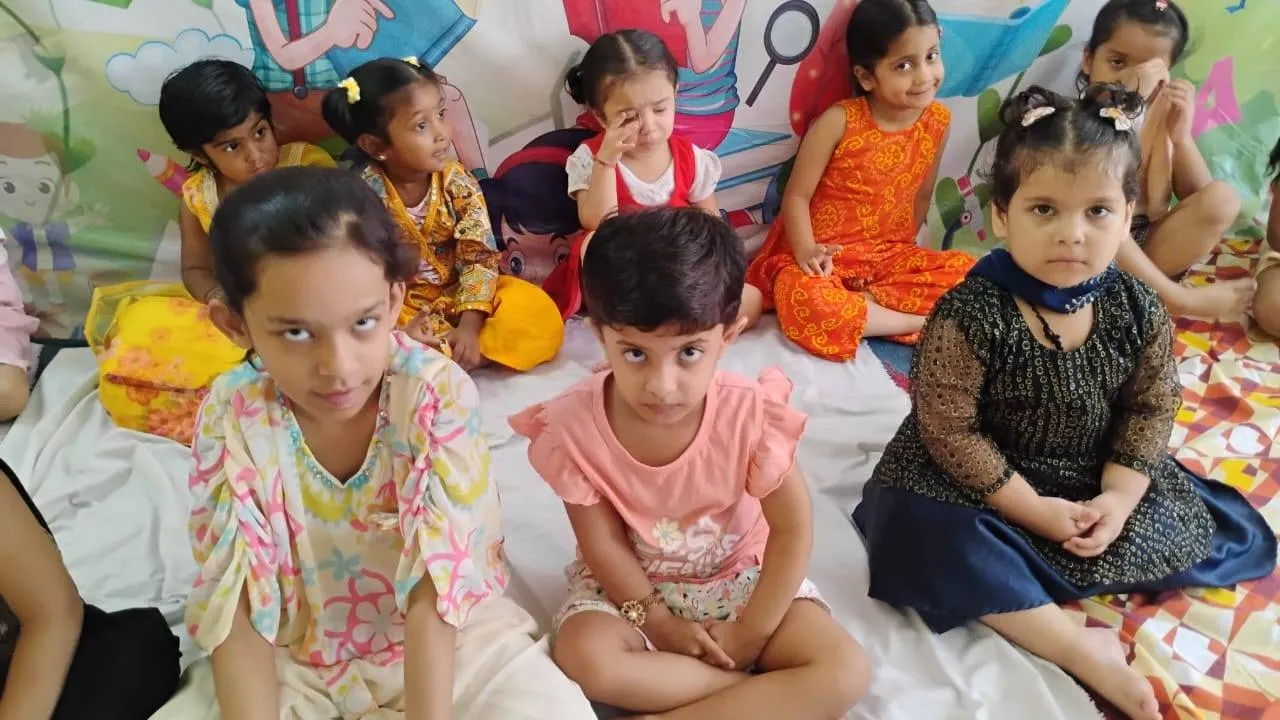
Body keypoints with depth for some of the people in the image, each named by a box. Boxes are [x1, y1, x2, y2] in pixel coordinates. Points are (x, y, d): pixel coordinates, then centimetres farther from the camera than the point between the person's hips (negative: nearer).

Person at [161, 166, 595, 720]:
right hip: (297, 657, 2)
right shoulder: (231, 418, -16)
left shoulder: (439, 394, -22)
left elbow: (434, 592, -22)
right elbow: (234, 606, -15)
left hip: (449, 633, -1)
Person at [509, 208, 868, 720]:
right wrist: (658, 622, -14)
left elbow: (793, 530, -15)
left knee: (845, 673, -19)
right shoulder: (573, 426, -25)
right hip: (630, 582, 0)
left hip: (741, 574, 0)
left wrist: (750, 634, -14)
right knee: (584, 658, -31)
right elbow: (602, 543, -13)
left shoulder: (751, 413, -26)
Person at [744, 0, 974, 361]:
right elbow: (797, 196, -14)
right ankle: (921, 322, -20)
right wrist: (806, 252, -28)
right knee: (803, 302, -37)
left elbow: (921, 195, 11)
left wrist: (905, 250, 9)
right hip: (825, 253, -4)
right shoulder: (839, 121, -15)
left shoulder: (938, 120, -1)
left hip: (889, 254, 5)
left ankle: (863, 303, -18)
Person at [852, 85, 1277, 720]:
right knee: (923, 538, -32)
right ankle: (1082, 649, -22)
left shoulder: (1138, 311, -11)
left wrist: (1119, 497, -15)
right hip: (982, 483, -5)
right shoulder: (970, 316, -26)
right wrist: (1034, 510, -22)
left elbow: (1149, 409, -1)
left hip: (1092, 482, 5)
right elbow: (950, 429, -23)